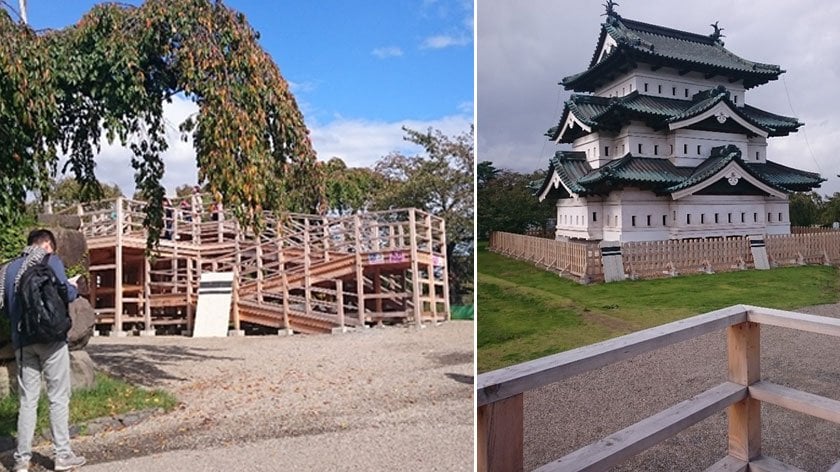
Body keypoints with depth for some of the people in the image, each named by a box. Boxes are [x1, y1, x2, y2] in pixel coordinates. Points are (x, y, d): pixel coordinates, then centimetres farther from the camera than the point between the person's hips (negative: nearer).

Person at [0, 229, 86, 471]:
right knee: (58, 398, 3)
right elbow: (65, 294, -11)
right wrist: (75, 288, 10)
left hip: (22, 341, 5)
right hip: (51, 337, -5)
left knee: (27, 401, 10)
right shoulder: (51, 261, -2)